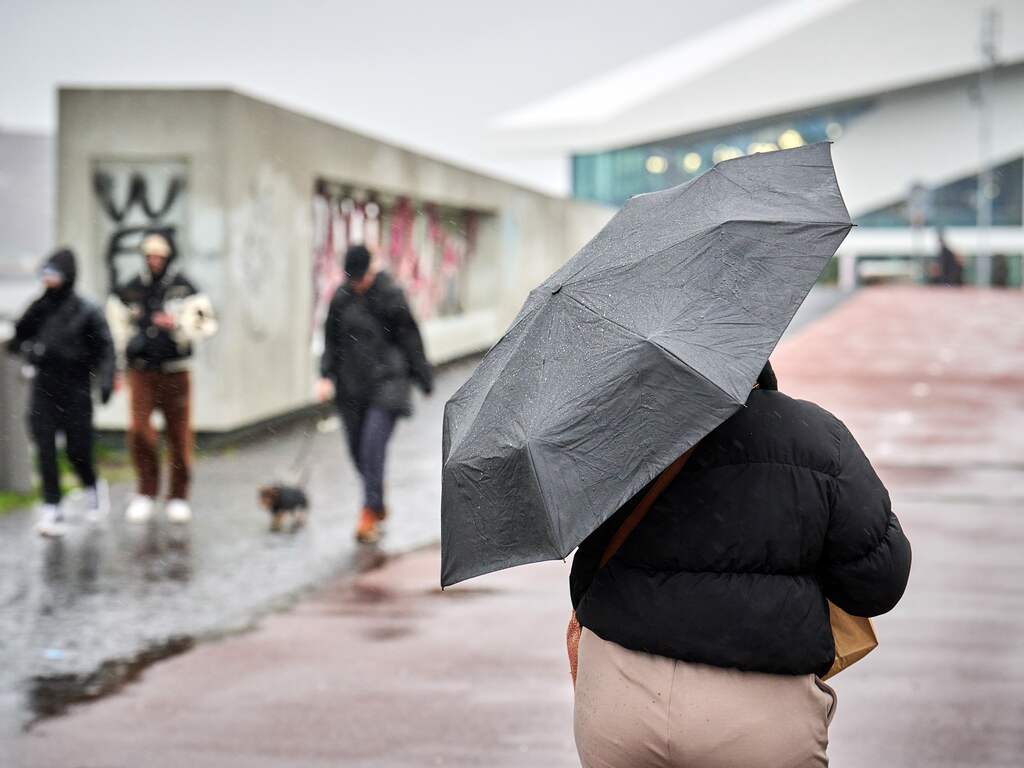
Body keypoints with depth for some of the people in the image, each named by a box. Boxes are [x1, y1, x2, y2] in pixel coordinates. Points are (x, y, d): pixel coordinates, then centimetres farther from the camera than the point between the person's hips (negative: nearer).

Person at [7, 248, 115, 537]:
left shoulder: (86, 312, -4)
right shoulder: (38, 309, 6)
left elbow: (105, 348, -4)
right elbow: (17, 339, 14)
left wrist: (106, 380, -16)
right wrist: (27, 350, -8)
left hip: (75, 390, -3)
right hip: (43, 388, 3)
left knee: (77, 450, 2)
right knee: (45, 451, -4)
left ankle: (93, 488, 33)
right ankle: (52, 510, -1)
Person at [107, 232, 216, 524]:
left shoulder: (184, 288, 0)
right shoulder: (130, 291, 8)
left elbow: (207, 322, -4)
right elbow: (115, 326, 17)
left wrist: (178, 324, -21)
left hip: (175, 371, -1)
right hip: (141, 371, 1)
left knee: (179, 434, 2)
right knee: (138, 429, -12)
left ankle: (178, 497, 16)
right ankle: (146, 492, 4)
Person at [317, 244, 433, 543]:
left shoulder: (390, 296, -7)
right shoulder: (342, 298, 6)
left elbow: (410, 339, -2)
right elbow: (331, 340, 14)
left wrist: (423, 380, 2)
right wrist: (326, 376, 3)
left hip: (386, 382, -5)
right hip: (352, 384, 5)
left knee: (373, 445, -17)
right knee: (357, 449, 8)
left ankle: (370, 514, -14)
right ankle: (379, 506, 28)